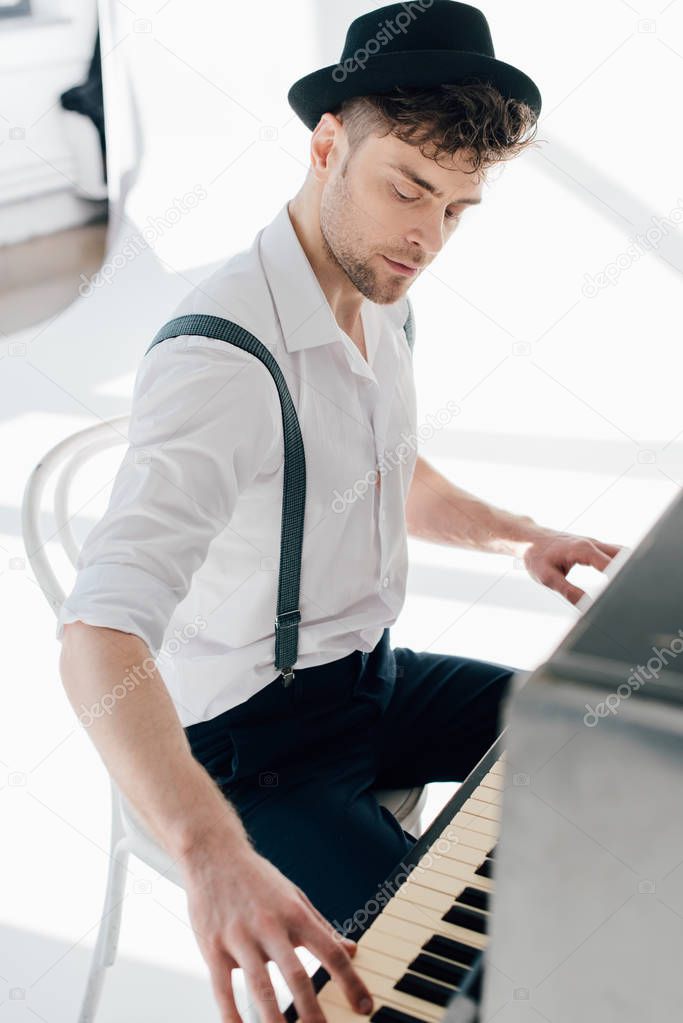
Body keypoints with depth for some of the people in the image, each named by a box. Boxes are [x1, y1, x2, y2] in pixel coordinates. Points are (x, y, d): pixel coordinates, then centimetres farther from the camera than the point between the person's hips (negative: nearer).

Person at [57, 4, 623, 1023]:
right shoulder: (224, 357, -30)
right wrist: (213, 853, -54)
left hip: (373, 672, 9)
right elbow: (101, 634, -41)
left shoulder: (379, 302, 1)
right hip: (257, 738, -8)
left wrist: (518, 535, 2)